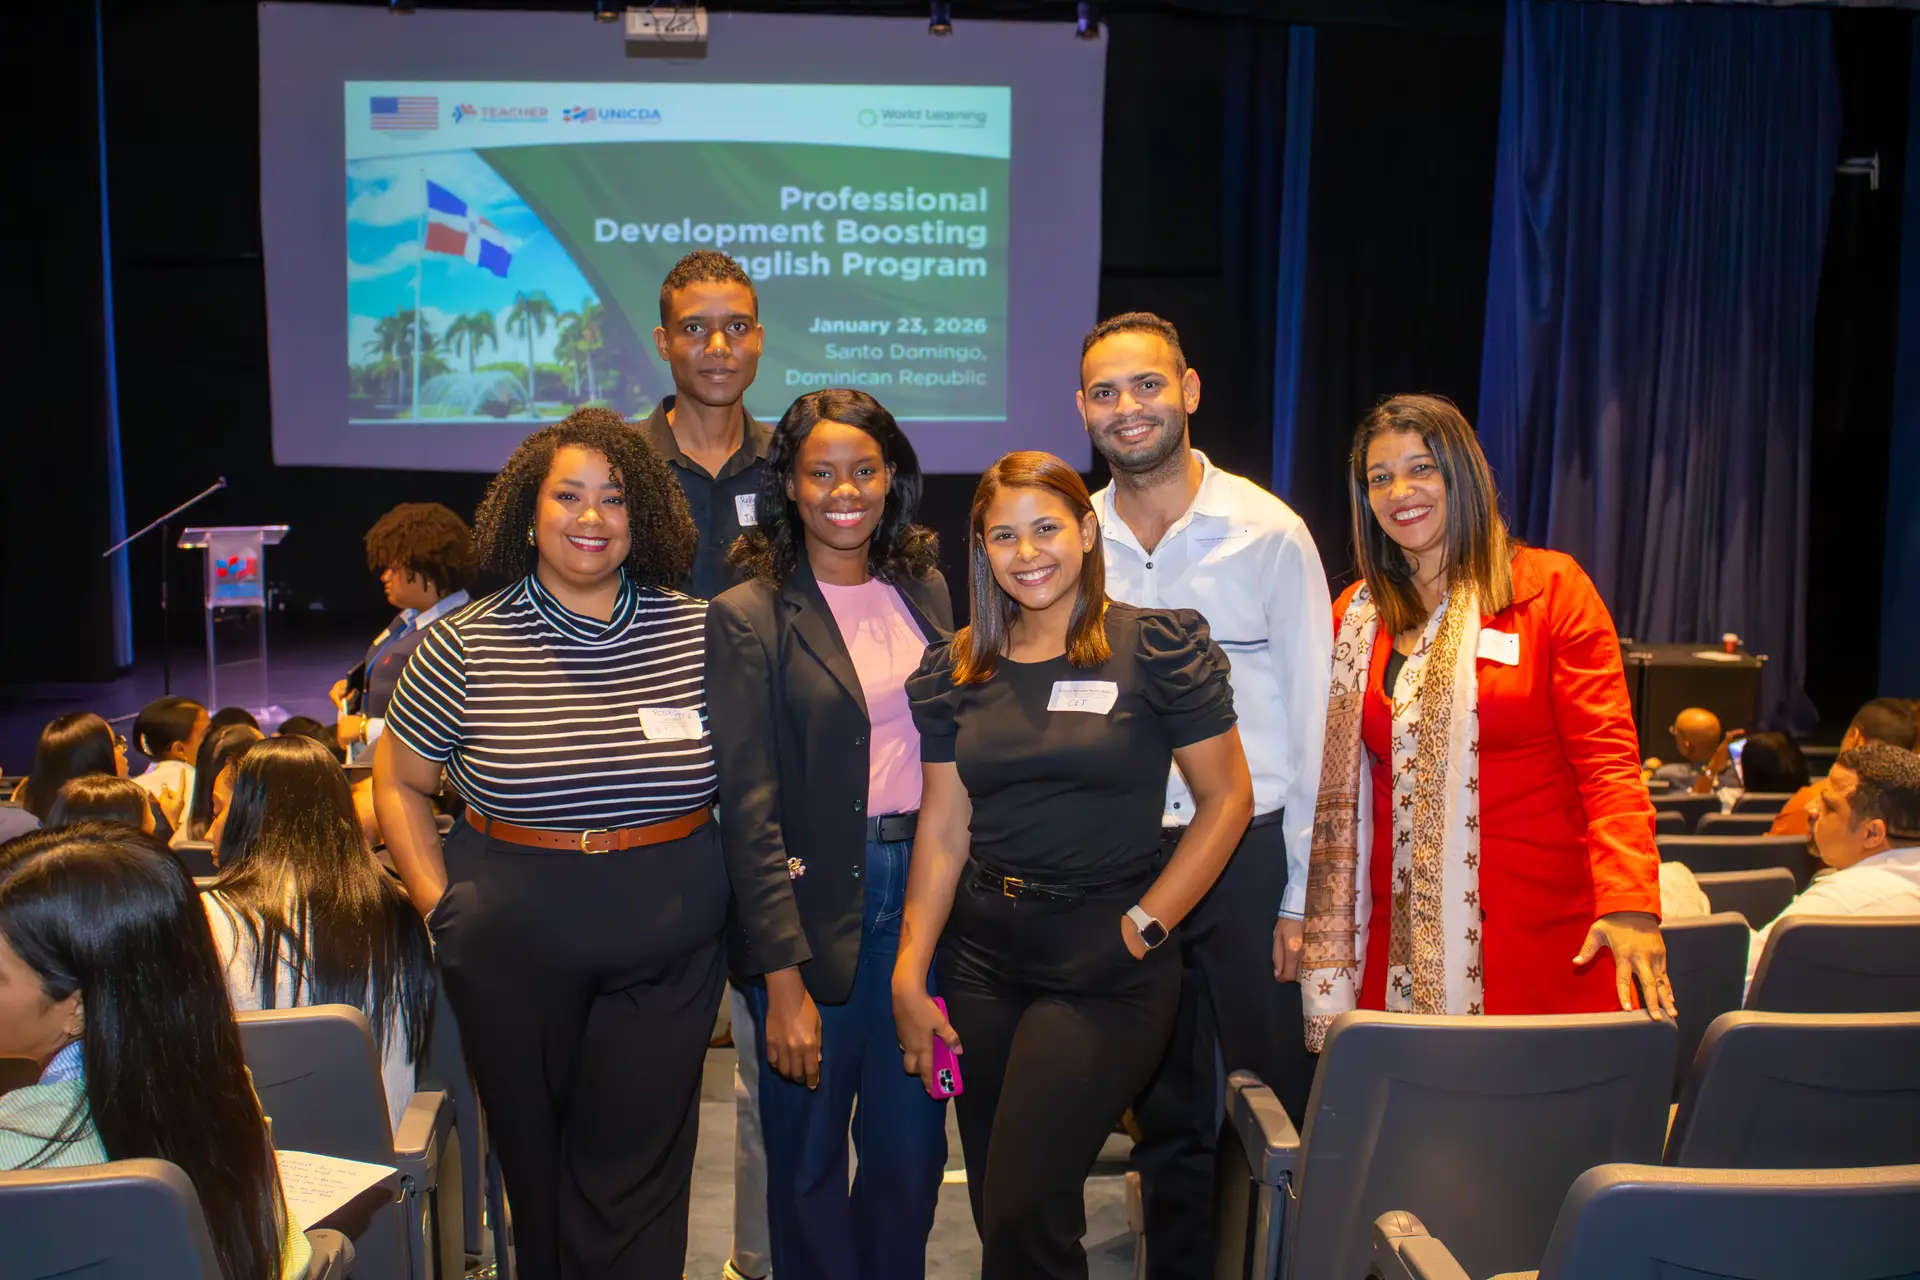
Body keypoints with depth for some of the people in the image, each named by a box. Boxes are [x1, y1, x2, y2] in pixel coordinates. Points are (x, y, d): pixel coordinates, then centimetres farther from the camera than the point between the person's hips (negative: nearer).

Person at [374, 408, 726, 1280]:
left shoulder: (697, 633, -1)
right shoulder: (465, 644, -3)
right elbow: (397, 782, 6)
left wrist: (755, 879, -4)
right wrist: (442, 907, -2)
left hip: (669, 946, 0)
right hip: (514, 947, 1)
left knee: (638, 1167, 4)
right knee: (532, 1156, 16)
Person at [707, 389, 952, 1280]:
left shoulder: (926, 591, 8)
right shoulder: (750, 617, -8)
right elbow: (750, 810, -11)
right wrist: (783, 979, -14)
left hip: (925, 890, 4)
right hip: (816, 901, -4)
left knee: (912, 1147, 12)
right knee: (810, 1158, 9)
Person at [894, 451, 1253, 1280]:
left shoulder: (1156, 646, -7)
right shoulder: (954, 669, 5)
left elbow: (1227, 798, -5)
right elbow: (942, 829, 4)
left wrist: (1144, 925, -10)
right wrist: (909, 976, -1)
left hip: (1106, 969, -4)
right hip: (982, 958, 4)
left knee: (1023, 1213, -5)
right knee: (994, 1206, 13)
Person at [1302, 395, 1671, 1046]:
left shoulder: (1551, 588, -1)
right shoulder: (1354, 615, 10)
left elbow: (1607, 761, -7)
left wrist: (1629, 906, -21)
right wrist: (1303, 915, 6)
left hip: (1539, 940, -3)